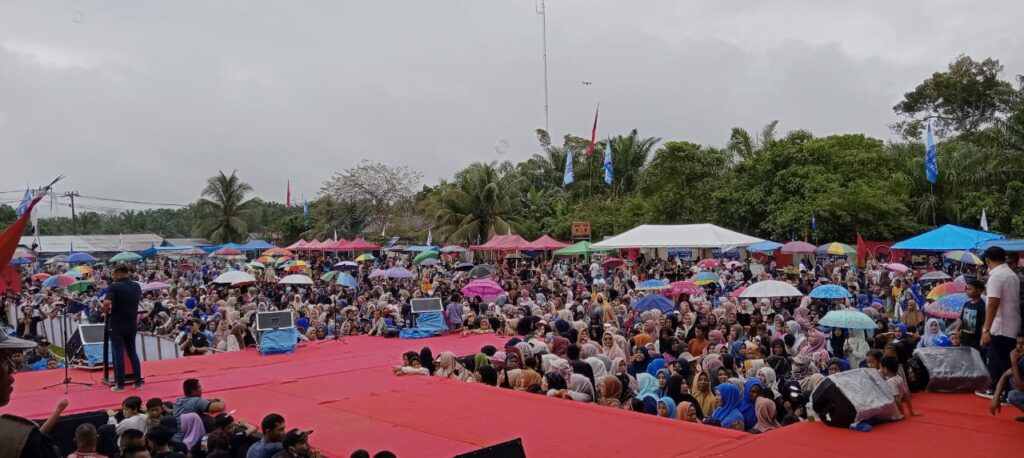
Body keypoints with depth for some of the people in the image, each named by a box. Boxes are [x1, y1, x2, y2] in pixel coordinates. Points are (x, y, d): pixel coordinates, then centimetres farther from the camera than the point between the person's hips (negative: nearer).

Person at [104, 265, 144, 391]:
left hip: (117, 324, -5)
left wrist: (106, 312, -8)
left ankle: (120, 385, 6)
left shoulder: (114, 286, -13)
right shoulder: (136, 286, 6)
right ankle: (138, 382, 14)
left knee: (118, 354, 2)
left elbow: (107, 303, -27)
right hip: (132, 324, 5)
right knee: (132, 352, 14)